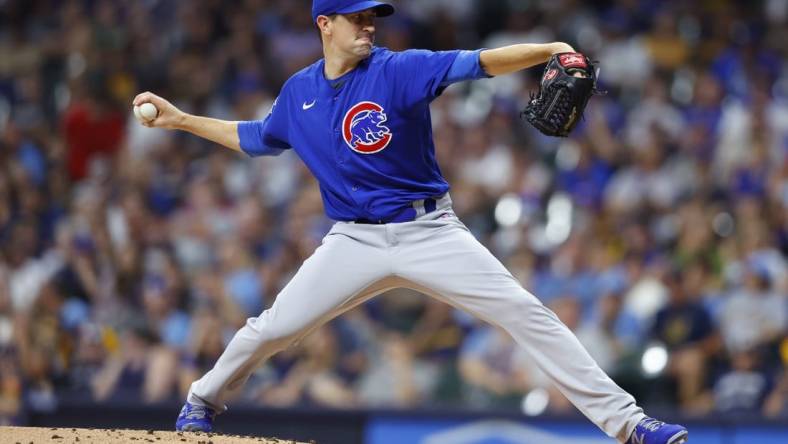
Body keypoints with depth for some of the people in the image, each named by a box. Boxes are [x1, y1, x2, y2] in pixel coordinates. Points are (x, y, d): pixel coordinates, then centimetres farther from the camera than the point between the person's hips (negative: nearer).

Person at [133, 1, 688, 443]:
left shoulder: (400, 70, -10)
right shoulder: (298, 92, 4)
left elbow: (479, 63, -24)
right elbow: (256, 140, 24)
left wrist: (549, 50, -39)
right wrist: (180, 119, 21)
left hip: (430, 232, -3)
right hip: (355, 241, 3)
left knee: (526, 313, -14)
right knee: (272, 329, 1)